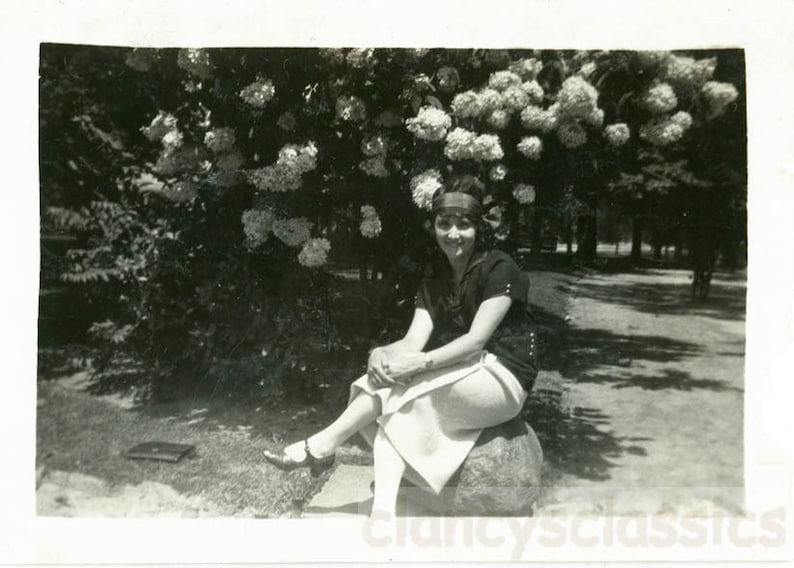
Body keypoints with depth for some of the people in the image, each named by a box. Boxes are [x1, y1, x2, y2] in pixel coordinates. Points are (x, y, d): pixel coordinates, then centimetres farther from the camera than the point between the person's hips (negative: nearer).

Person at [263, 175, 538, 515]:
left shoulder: (499, 269, -11)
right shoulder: (434, 276, 7)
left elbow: (476, 340, -20)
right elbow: (414, 341, -5)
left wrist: (419, 363, -34)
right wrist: (382, 356, -27)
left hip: (502, 382, -6)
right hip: (460, 383, 6)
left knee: (399, 383, -25)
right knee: (392, 409, -23)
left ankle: (321, 445, -18)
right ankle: (383, 509, -34)